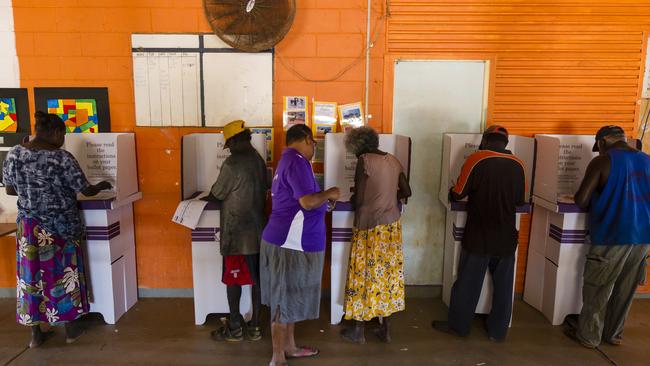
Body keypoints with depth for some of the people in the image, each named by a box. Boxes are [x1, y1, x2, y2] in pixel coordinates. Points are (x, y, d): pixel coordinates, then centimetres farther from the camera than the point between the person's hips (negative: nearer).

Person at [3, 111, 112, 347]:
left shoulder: (14, 154, -3)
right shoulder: (63, 158, -16)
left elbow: (10, 190, 6)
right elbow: (86, 190, -11)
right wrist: (103, 186, 9)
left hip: (29, 227, 4)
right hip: (61, 227, -4)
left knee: (32, 275, 12)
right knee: (64, 273, 10)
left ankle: (36, 333, 22)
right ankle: (71, 328, 22)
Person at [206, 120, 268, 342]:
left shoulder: (232, 163, -16)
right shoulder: (259, 161, 5)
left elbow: (216, 194, -7)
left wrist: (205, 198, 15)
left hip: (236, 233, -6)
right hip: (257, 231, 7)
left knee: (232, 279, 6)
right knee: (257, 278, 10)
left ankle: (235, 328, 17)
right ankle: (255, 326, 20)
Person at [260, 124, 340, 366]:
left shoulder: (288, 160, 16)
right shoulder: (296, 161, -16)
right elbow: (308, 201, -24)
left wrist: (323, 198, 16)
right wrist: (329, 194, -8)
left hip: (291, 240, 10)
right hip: (290, 243, -10)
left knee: (289, 297, 19)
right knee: (285, 300, 0)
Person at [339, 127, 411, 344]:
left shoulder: (364, 161, -12)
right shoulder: (393, 161, 7)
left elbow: (358, 200, -13)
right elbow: (406, 192, 15)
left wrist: (352, 198, 9)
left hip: (370, 226, -6)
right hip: (391, 225, 6)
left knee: (363, 274, 6)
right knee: (389, 273, 13)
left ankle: (358, 331, 19)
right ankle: (386, 329, 23)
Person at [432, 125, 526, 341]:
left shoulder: (476, 159, -11)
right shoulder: (518, 165, 1)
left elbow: (457, 194, -9)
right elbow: (521, 200, 11)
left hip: (478, 236, -3)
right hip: (506, 237, 3)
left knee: (468, 283, 8)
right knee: (503, 285, 14)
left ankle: (458, 325, 20)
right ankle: (498, 330, 25)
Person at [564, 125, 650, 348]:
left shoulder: (602, 162, -7)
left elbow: (581, 200, -12)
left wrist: (592, 204, 11)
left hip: (612, 235, -6)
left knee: (597, 290, 6)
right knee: (625, 290, 17)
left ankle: (588, 336, 17)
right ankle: (614, 334, 30)